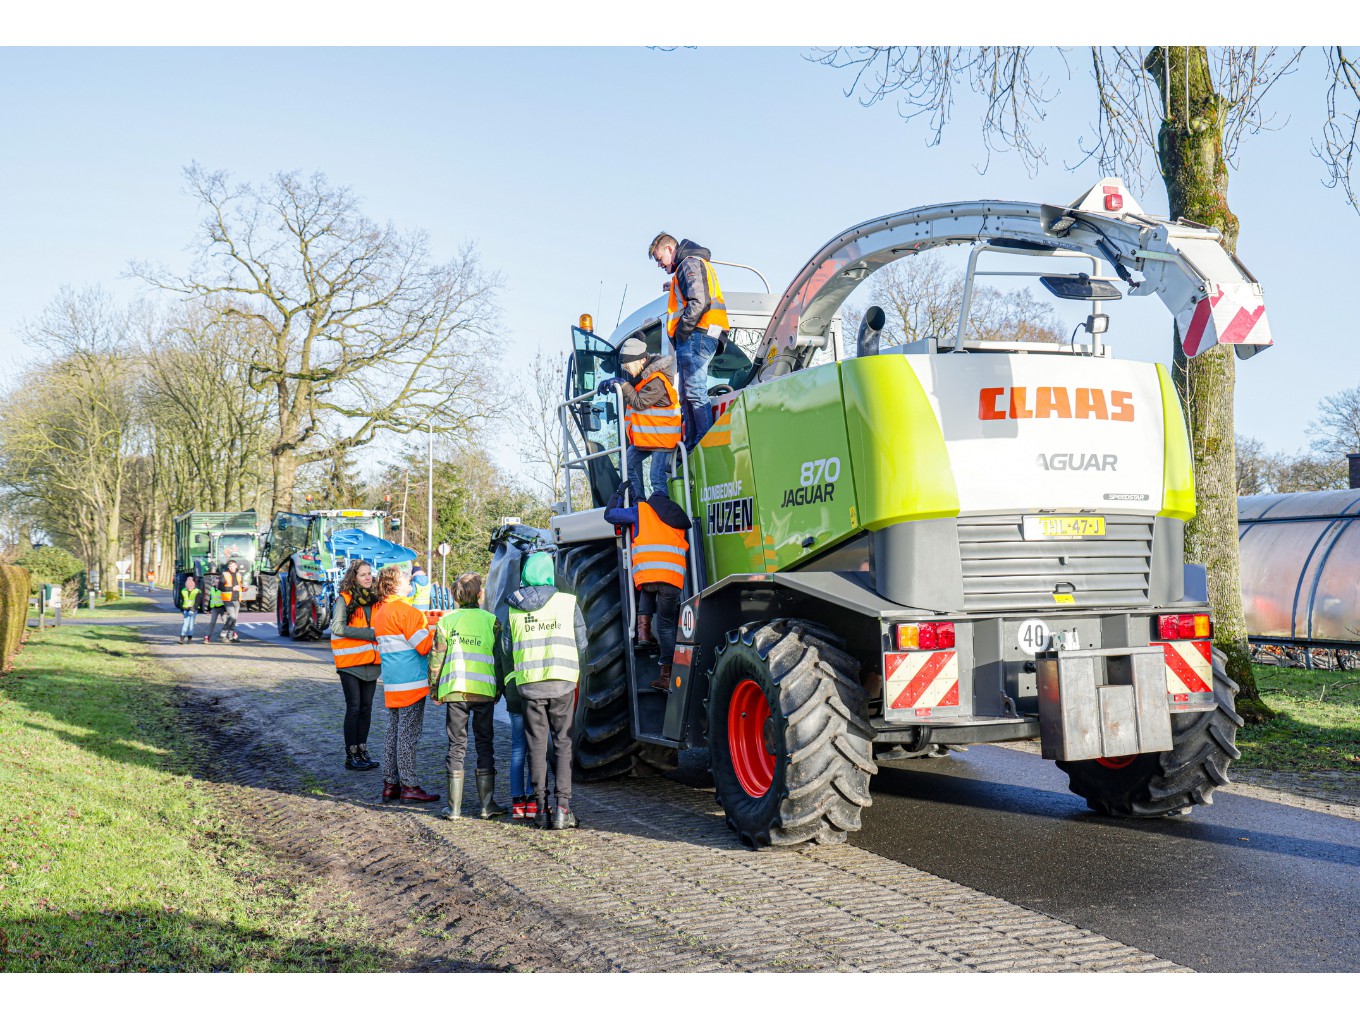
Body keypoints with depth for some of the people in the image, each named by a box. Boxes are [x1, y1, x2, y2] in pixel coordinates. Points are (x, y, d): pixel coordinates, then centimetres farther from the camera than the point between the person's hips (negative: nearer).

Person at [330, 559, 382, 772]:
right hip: (350, 662, -6)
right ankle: (351, 755, 5)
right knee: (354, 708, -2)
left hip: (371, 662, 6)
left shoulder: (374, 599, 12)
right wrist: (369, 633, -18)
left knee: (366, 708, 10)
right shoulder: (344, 599, -6)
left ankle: (362, 751, 20)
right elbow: (337, 628, -16)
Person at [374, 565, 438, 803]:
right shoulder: (405, 611, -15)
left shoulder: (380, 612, 14)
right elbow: (424, 645, -17)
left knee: (394, 732, 13)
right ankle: (409, 785, -1)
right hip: (411, 683, -9)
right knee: (408, 734, -5)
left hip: (392, 684, 9)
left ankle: (390, 784, 17)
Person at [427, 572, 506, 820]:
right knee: (485, 745, 10)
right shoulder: (492, 621, 2)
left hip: (455, 691, 0)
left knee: (456, 746, 7)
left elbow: (436, 658, 1)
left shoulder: (446, 621, 2)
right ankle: (487, 804, 10)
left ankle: (455, 807, 7)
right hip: (485, 691, 0)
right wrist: (499, 689, 14)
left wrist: (434, 689, 12)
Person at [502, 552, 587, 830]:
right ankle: (562, 807, -2)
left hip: (529, 683, 2)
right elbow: (582, 645, 3)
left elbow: (506, 648, 8)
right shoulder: (568, 602, 0)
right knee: (563, 743, 4)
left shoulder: (514, 608, 5)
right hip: (562, 682, -2)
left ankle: (541, 808, 9)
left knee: (536, 745, 8)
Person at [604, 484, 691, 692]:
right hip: (674, 577, 2)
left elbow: (610, 514, 18)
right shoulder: (678, 517, 29)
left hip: (646, 574, -2)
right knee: (666, 624, 9)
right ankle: (667, 676, 5)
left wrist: (619, 493, 34)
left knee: (647, 589, 33)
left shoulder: (641, 510, 18)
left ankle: (644, 629, 11)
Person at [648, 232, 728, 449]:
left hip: (697, 336, -11)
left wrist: (681, 332, -15)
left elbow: (699, 302, -19)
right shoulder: (686, 267, 28)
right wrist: (680, 339, 15)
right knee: (687, 395, 10)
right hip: (694, 339, 11)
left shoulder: (690, 263, -5)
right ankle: (691, 444, 12)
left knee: (695, 392, -14)